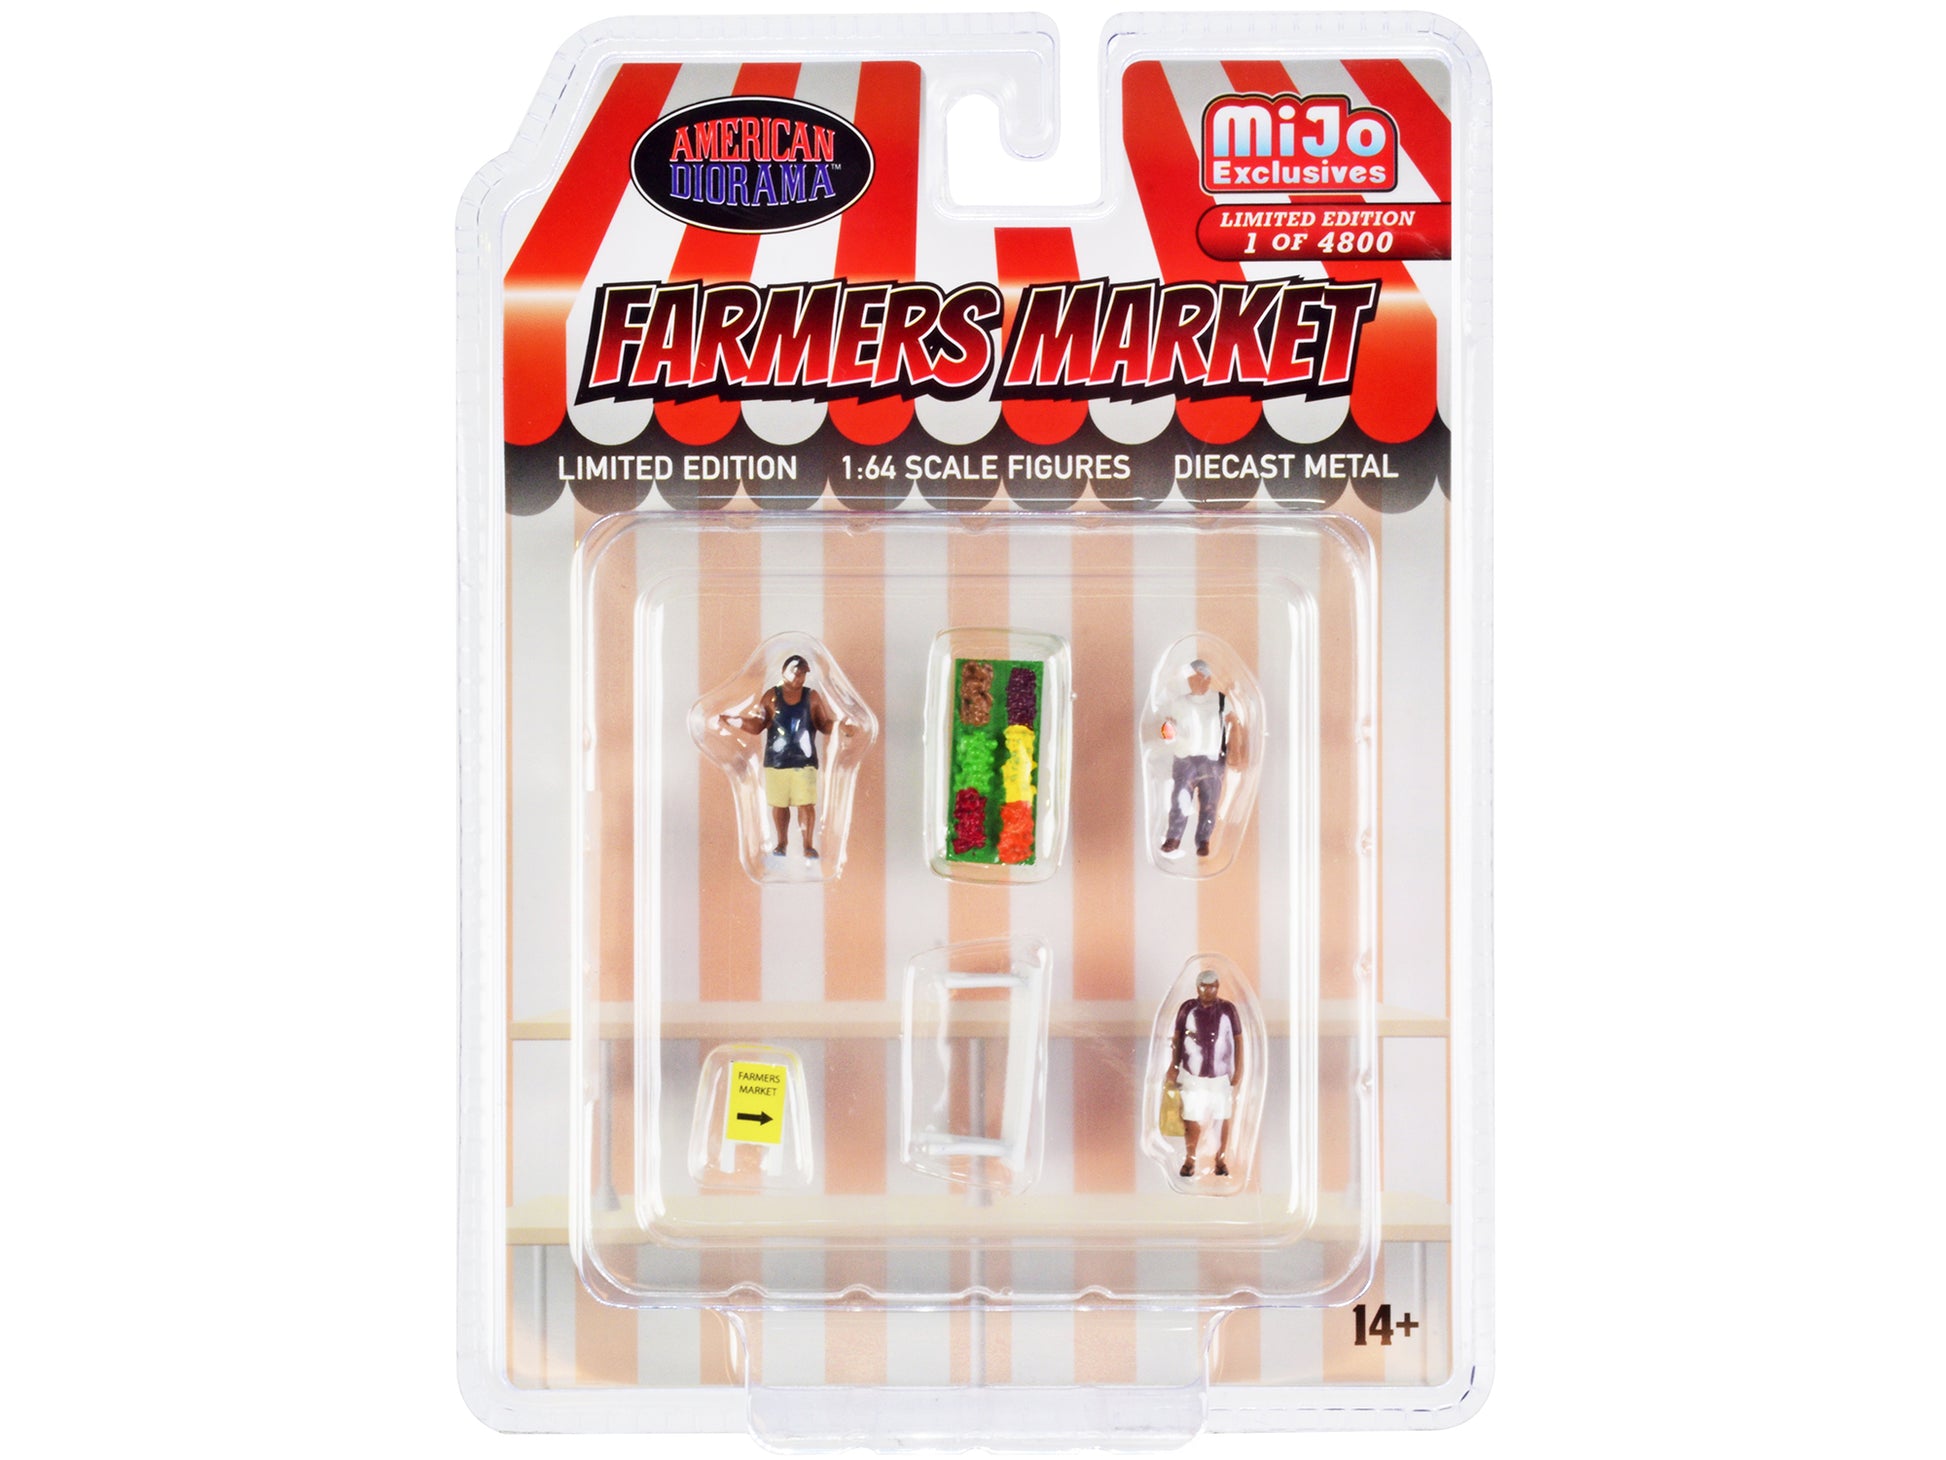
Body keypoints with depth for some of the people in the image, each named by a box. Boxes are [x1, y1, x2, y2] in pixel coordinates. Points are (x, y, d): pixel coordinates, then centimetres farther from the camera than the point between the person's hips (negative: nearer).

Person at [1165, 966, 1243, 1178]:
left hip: (1222, 1075, 0)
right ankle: (1189, 1160, 13)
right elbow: (1177, 1039, 4)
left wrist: (1238, 1070, -2)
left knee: (1224, 1117, 7)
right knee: (1192, 1120, -2)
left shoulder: (1228, 1009, -5)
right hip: (1192, 1075, 0)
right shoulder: (1187, 1008, -4)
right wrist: (1173, 1068, 3)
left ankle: (1221, 1160, 21)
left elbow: (1238, 1040, 1)